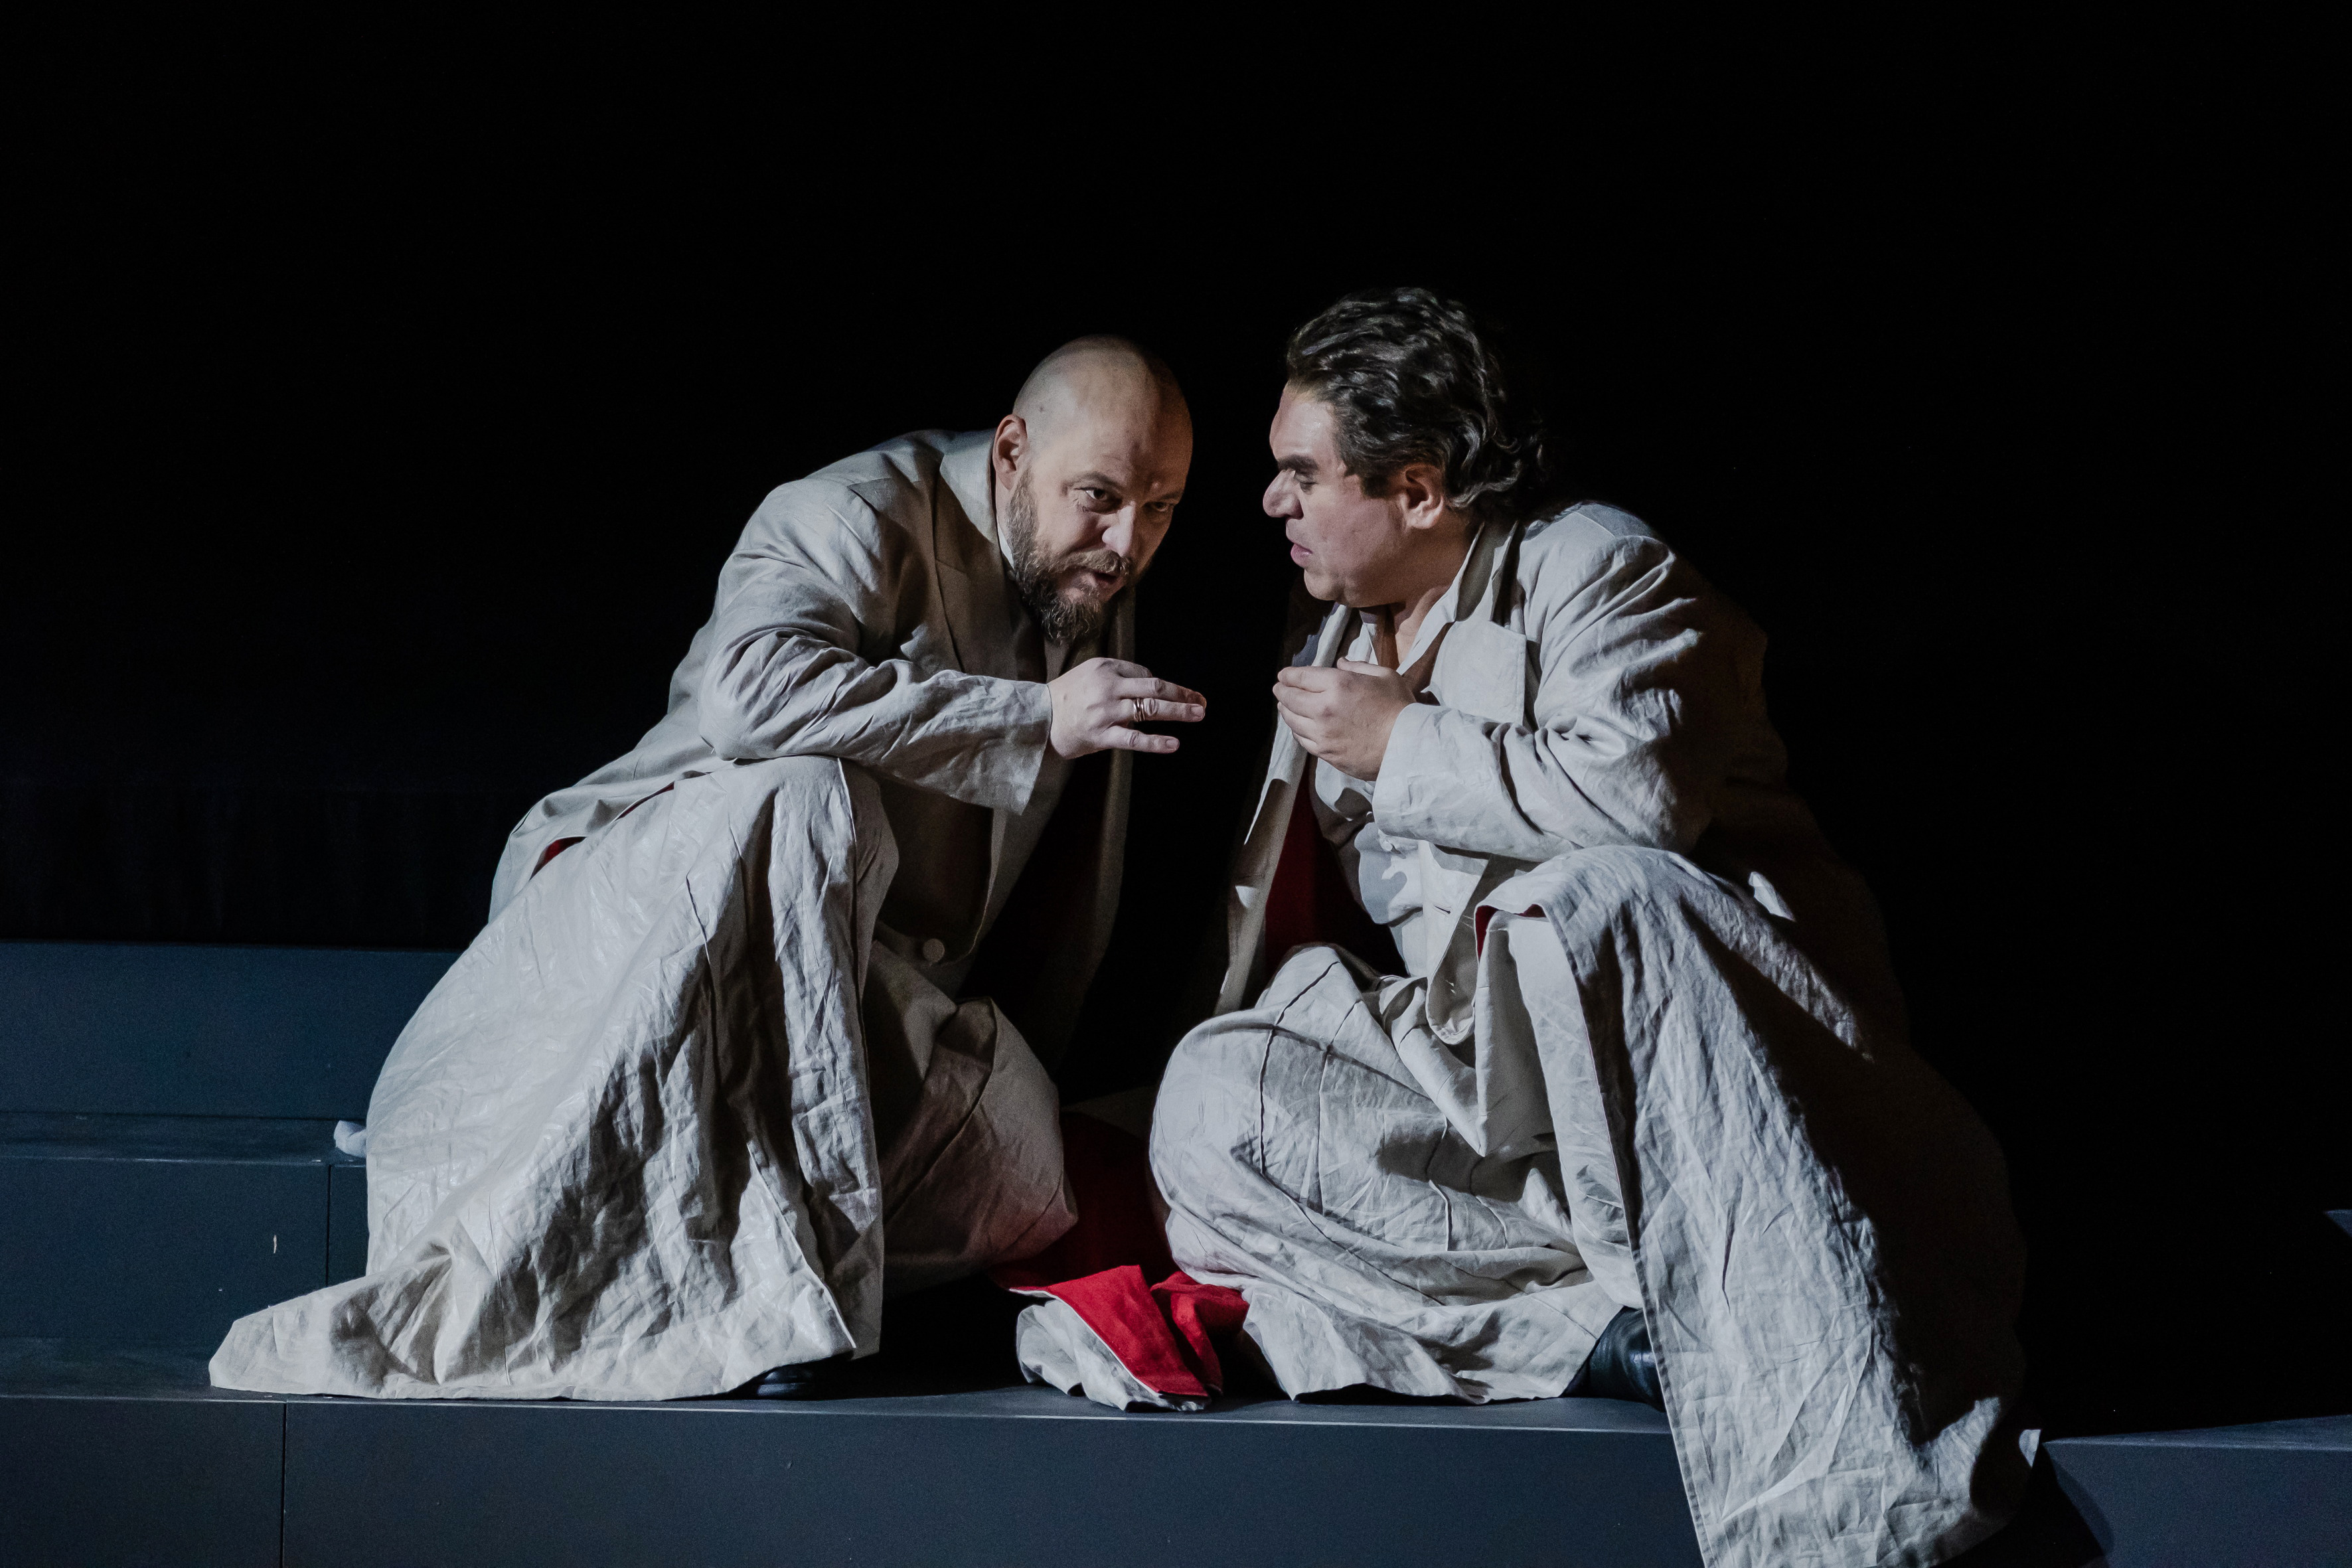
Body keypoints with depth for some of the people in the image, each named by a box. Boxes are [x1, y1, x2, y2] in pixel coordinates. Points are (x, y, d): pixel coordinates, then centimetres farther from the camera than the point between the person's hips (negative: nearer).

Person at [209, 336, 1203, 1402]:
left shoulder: (1098, 598, 12)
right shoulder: (866, 517, -11)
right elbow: (750, 693, -34)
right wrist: (1030, 719, -31)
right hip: (640, 903, -6)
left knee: (1018, 1174, -24)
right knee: (805, 804, -39)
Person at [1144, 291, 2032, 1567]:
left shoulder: (1592, 567, -1)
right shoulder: (1339, 650, 22)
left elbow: (1641, 790, -22)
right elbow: (1275, 920, 32)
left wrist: (1401, 746, -11)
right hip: (1484, 1068, 7)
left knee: (1589, 901, -41)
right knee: (1212, 1099, -17)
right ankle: (1624, 1321, -30)